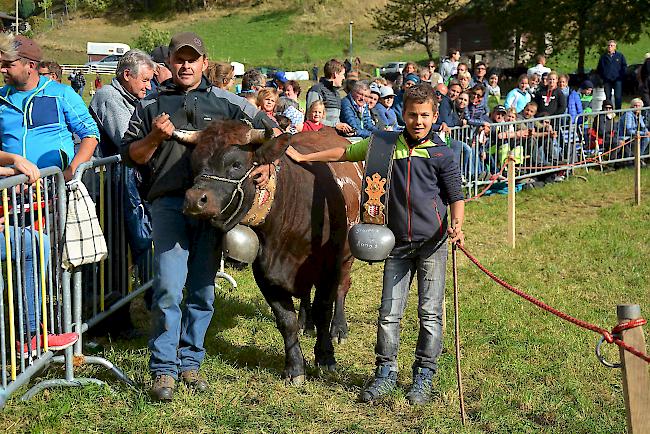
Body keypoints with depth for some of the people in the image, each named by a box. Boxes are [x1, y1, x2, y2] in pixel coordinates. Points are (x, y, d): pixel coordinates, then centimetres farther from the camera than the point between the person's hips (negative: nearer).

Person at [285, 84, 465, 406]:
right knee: (389, 312, 4)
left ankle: (423, 377, 14)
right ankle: (385, 373, 16)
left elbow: (456, 197, 0)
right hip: (397, 243, 2)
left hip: (433, 243, -2)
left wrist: (456, 226, -19)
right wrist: (302, 157, 17)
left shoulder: (442, 154, -2)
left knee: (430, 313, 3)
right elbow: (345, 153, 16)